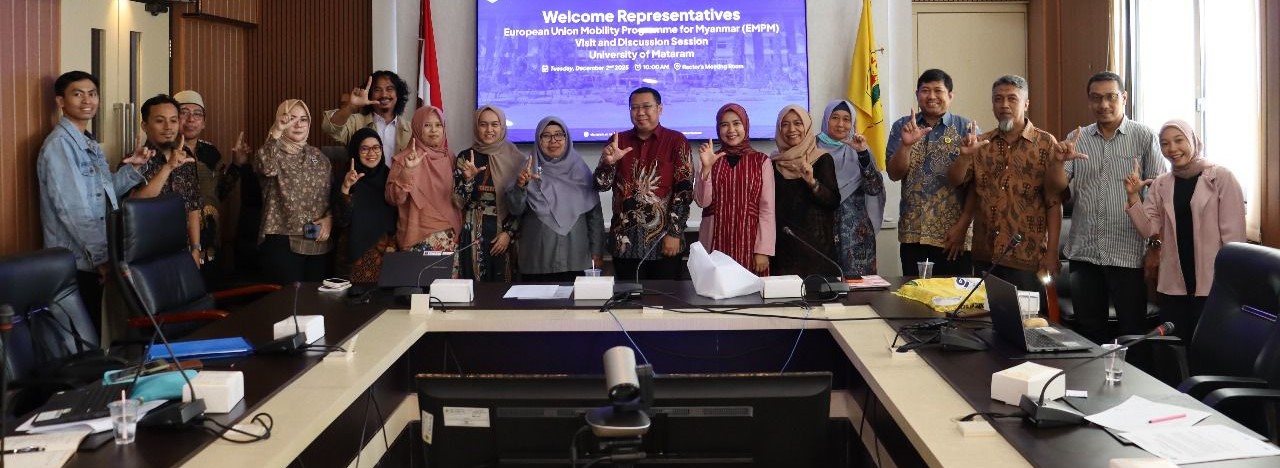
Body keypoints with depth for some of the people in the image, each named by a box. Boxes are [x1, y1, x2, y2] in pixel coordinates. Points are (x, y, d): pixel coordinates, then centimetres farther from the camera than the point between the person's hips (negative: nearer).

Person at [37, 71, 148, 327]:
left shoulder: (91, 145, 14)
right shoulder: (59, 145, -15)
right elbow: (72, 210, -21)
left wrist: (133, 167, 4)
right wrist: (102, 257, -22)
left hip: (99, 257, 9)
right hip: (78, 262, -8)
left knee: (102, 328, 14)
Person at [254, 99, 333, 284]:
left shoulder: (317, 156, 13)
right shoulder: (274, 153, -3)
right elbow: (266, 168, -28)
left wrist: (329, 218, -3)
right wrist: (277, 131, -36)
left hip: (318, 242, 5)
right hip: (283, 241, -5)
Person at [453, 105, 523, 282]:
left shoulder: (515, 158, 3)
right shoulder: (466, 157, 3)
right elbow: (459, 202, 0)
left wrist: (509, 232, -5)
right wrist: (468, 178, -16)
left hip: (506, 235, 0)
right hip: (474, 235, 0)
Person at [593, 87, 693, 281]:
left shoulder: (676, 141, -1)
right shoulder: (617, 142, 9)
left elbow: (684, 189, -5)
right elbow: (601, 185, 4)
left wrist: (674, 233, -12)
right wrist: (608, 162, -16)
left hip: (663, 239, -3)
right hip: (624, 240, 3)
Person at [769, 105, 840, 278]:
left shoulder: (822, 159, 0)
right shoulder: (773, 163, 8)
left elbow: (834, 202, -6)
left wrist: (812, 182, -22)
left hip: (816, 242, -2)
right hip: (783, 245, 2)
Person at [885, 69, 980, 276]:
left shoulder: (967, 129, 0)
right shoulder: (901, 127, 8)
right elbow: (894, 174, 1)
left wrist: (962, 226, -10)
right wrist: (906, 144, -15)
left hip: (953, 237, -2)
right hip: (912, 235, 2)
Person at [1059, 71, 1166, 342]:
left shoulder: (1144, 137, 0)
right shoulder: (1076, 140, 8)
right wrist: (1059, 160, -16)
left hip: (1127, 252, -3)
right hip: (1083, 252, 3)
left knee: (1133, 332, 5)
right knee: (1089, 331, 12)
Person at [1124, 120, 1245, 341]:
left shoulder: (1221, 178, -4)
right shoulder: (1160, 184, 9)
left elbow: (1233, 233, -6)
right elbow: (1148, 229, 3)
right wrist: (1133, 196, -10)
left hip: (1212, 284, -4)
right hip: (1173, 285, 4)